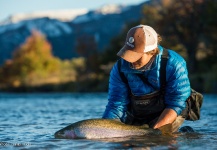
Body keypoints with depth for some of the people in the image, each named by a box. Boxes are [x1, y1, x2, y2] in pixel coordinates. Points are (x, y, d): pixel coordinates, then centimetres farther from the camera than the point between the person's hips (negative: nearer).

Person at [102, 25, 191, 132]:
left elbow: (175, 104, -22)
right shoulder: (120, 68, -15)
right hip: (134, 118, 5)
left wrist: (155, 131, -32)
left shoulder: (174, 65, -24)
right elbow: (116, 105, -13)